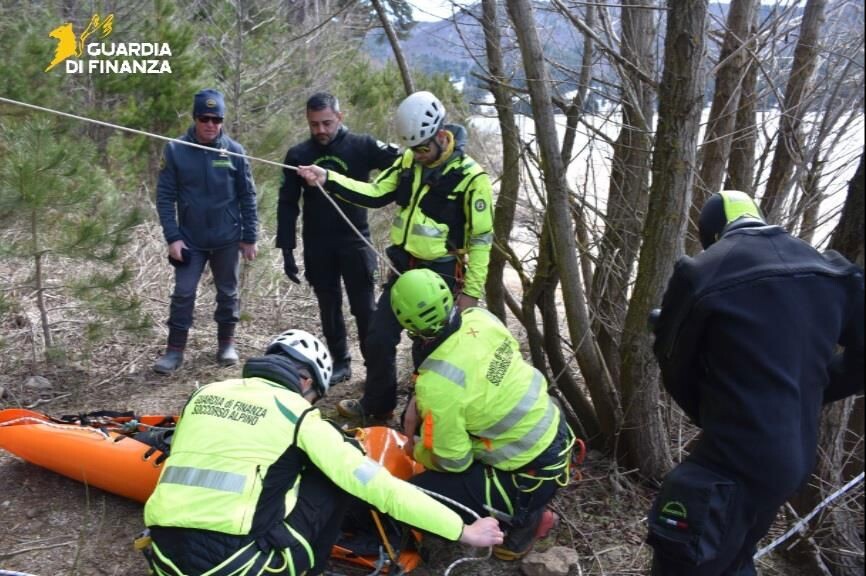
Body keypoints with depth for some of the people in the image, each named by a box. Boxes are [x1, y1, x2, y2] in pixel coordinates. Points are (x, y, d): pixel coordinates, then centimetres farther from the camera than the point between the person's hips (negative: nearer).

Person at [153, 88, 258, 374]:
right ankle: (175, 349, 13)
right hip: (189, 240, 0)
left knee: (227, 293, 12)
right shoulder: (175, 150, -6)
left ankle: (226, 343, 28)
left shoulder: (234, 151, -4)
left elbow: (247, 197, 0)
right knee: (183, 294, 2)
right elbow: (165, 196, -4)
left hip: (227, 239, 1)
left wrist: (249, 237, -1)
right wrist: (172, 237, -11)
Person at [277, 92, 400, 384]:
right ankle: (340, 362, 25)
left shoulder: (361, 146, -5)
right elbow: (287, 204, 4)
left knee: (364, 307, 2)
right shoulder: (298, 155, 2)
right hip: (317, 246, 3)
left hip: (355, 242, -2)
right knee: (329, 308, 11)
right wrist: (287, 248, 0)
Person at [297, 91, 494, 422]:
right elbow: (375, 194, 7)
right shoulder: (409, 161, 2)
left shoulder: (470, 177, -15)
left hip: (440, 276, -6)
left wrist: (471, 292, -12)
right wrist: (327, 179, -3)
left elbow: (481, 239, -12)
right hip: (403, 269, 6)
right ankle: (376, 405, 33)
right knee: (379, 338, 13)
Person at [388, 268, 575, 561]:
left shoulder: (436, 384, -28)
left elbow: (453, 461, -15)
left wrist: (416, 451, 5)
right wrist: (418, 402, 5)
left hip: (532, 475, -8)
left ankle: (525, 516, 7)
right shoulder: (480, 317, -10)